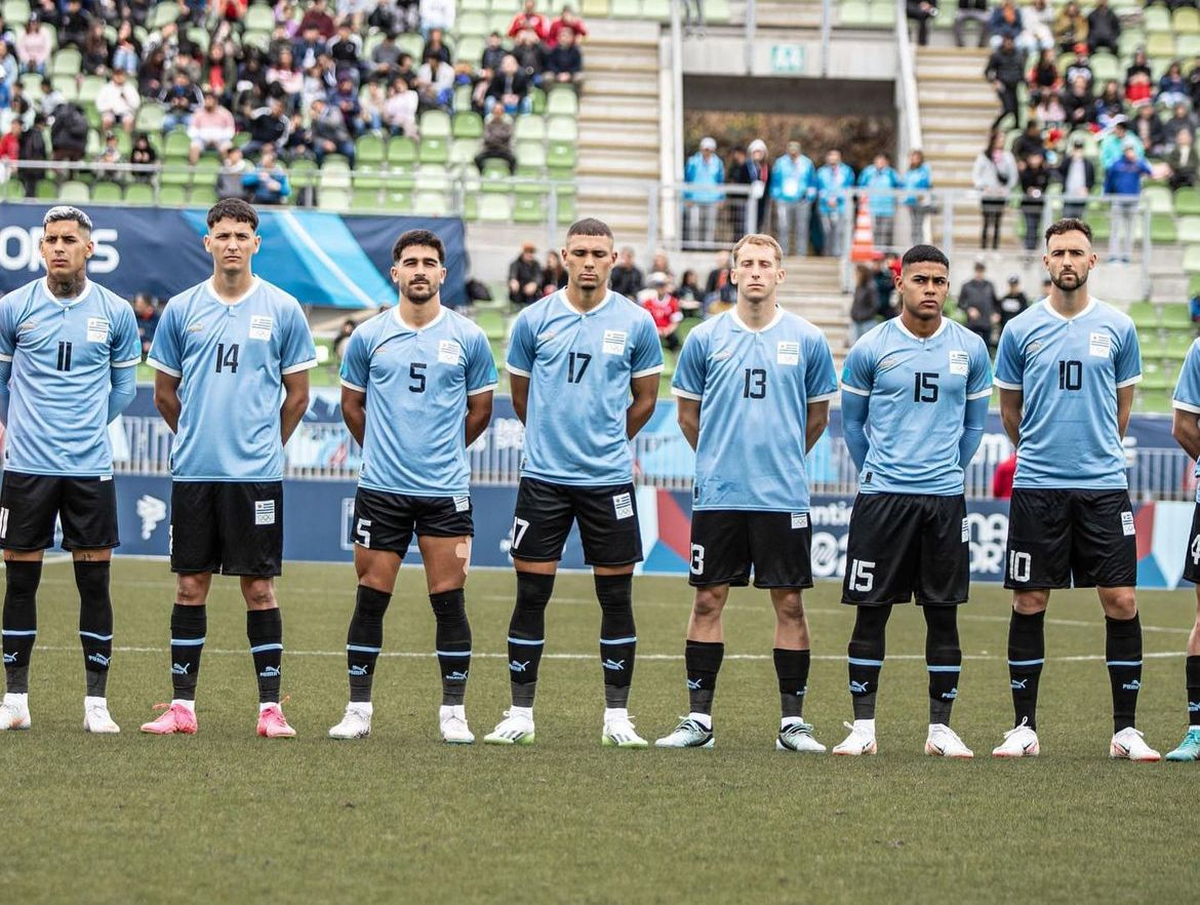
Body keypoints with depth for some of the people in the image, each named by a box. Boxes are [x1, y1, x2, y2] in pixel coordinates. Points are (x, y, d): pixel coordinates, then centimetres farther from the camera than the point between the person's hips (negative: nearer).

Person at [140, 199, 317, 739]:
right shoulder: (182, 309, 6)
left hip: (257, 473, -2)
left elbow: (297, 395, 9)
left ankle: (270, 708, 3)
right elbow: (165, 393, 15)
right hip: (193, 472, 2)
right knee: (190, 586, 4)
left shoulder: (283, 310, 1)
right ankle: (181, 706, 9)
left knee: (259, 587, -1)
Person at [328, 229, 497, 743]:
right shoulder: (369, 336, 4)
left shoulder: (468, 338, 3)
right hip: (380, 489, 0)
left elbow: (480, 409, 14)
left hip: (445, 491, 0)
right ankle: (358, 710, 9)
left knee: (448, 600, -1)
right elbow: (352, 404, 17)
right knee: (371, 599, 2)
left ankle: (453, 712, 6)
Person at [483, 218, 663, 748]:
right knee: (531, 594, 0)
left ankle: (616, 717, 10)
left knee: (616, 596, 2)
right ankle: (520, 714, 8)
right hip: (543, 479, 0)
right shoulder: (534, 320, 1)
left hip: (610, 480, 0)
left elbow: (644, 400, 12)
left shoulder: (636, 323, 1)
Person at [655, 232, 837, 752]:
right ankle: (698, 718, 8)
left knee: (789, 603, 1)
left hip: (784, 495, 0)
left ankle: (792, 721, 7)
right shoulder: (705, 338, 3)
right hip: (718, 494, 0)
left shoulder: (807, 340, 2)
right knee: (708, 601, 2)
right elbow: (688, 413, 13)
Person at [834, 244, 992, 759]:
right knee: (871, 611, -1)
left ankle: (940, 727, 10)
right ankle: (863, 726, 5)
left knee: (944, 613, 3)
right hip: (882, 498, -2)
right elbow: (852, 421, 11)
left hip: (945, 499, 2)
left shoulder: (970, 349, 5)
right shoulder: (871, 348, 0)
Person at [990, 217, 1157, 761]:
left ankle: (1125, 729, 4)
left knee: (1121, 601, -4)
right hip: (1037, 487, 0)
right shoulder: (1021, 329, 3)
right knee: (1029, 603, 2)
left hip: (1104, 485, 0)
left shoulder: (1117, 328, 4)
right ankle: (1025, 726, 11)